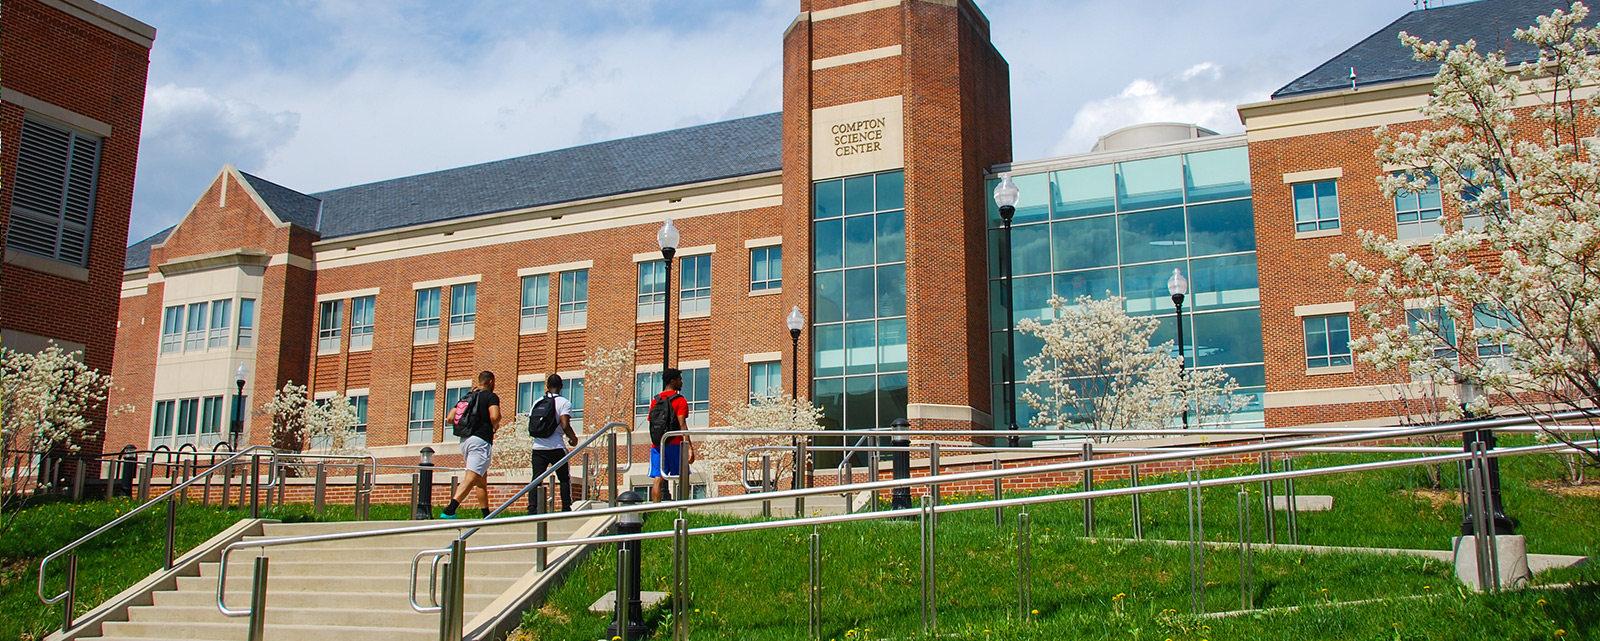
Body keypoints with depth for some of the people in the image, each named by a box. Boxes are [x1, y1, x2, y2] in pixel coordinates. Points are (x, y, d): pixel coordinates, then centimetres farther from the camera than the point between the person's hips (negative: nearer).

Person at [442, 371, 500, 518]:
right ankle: (449, 511, -31)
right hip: (481, 441, -8)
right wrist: (493, 426, 4)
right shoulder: (491, 396, -1)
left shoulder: (467, 397, 19)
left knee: (482, 479, 19)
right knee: (471, 479, -15)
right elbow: (495, 416, -18)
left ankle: (487, 515, 23)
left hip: (464, 440, 8)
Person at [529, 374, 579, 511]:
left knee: (536, 479, 5)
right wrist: (573, 439, 4)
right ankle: (566, 508, 5)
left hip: (538, 447, 3)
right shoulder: (564, 403, -3)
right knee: (565, 479, 9)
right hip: (556, 447, -3)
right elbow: (565, 426, -12)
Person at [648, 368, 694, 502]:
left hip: (656, 445, 4)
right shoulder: (680, 400, -4)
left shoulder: (655, 400, 13)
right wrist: (689, 447, -16)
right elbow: (682, 425, -13)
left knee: (658, 478, -1)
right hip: (674, 444, -4)